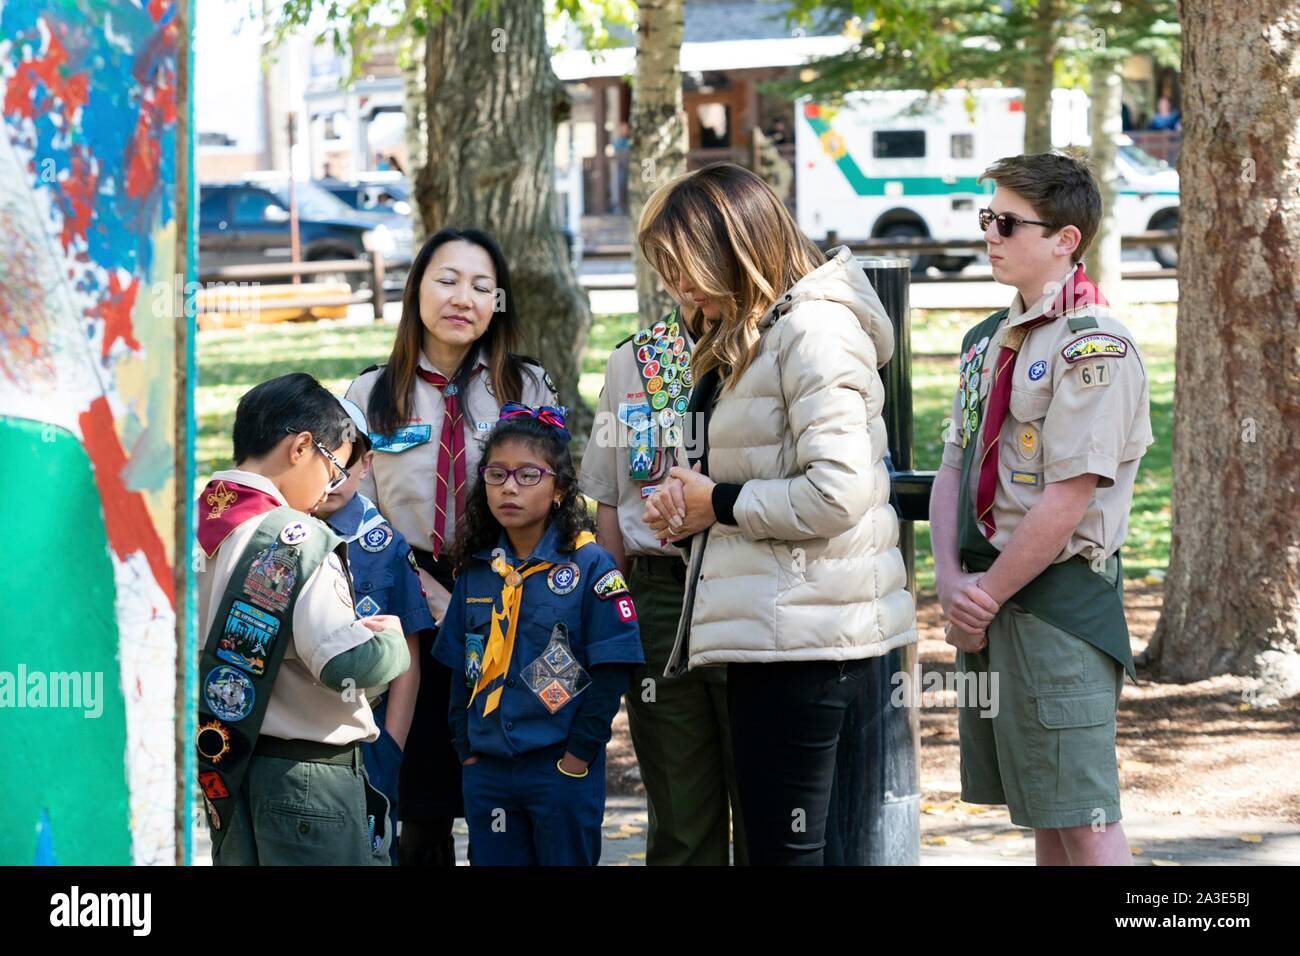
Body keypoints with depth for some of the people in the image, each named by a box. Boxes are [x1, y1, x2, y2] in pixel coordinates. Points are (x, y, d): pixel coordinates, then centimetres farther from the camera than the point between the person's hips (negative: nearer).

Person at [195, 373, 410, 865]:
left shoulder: (195, 529, 6)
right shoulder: (295, 542, -17)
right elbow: (347, 665, -24)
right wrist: (392, 641, -3)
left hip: (224, 773, 8)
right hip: (306, 778, -8)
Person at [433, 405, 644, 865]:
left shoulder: (589, 566, -6)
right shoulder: (476, 572, 9)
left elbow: (610, 672, -9)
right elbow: (462, 671, 13)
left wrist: (578, 756, -11)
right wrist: (468, 751, 5)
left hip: (563, 770, -5)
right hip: (487, 771, 5)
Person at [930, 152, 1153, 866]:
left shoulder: (1095, 347, -13)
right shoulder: (989, 342, 14)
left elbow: (1066, 502, -17)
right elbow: (953, 470, 12)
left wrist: (986, 594, -11)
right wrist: (952, 582, -4)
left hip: (1058, 598, -8)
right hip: (987, 596, 9)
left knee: (1085, 824, -8)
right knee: (1040, 816, 14)